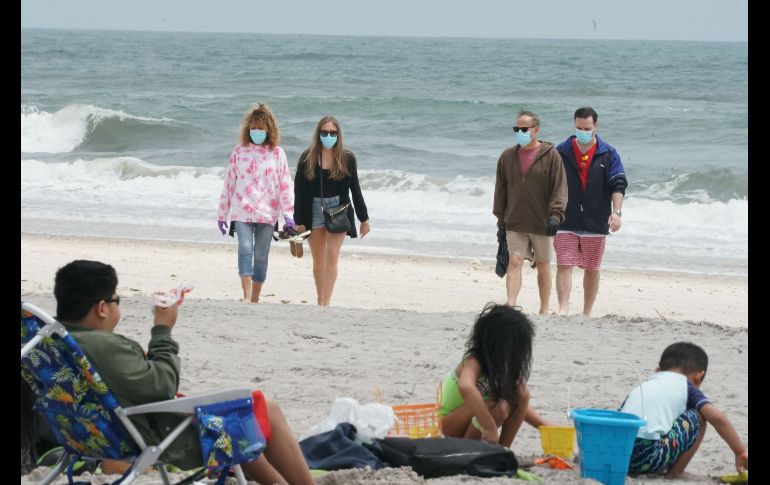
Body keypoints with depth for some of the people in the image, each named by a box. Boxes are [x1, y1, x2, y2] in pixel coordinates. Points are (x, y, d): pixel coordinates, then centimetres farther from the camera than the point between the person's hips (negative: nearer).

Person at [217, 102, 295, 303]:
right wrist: (222, 214, 12)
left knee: (261, 256, 4)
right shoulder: (239, 151, 7)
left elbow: (285, 184, 3)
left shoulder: (277, 153, 5)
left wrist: (288, 213, -5)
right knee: (245, 249, -18)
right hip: (242, 213, 0)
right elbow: (229, 182, 11)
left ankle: (255, 300, 13)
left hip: (266, 214, 1)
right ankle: (246, 297, -23)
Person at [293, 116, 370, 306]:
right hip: (314, 210, 1)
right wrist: (299, 222, -2)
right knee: (318, 261, 8)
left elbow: (355, 190, 6)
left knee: (332, 255, -12)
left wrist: (364, 219, 8)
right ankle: (320, 301, 20)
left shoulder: (347, 158, 0)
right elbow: (300, 191, 0)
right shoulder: (307, 159, -1)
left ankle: (325, 303, -15)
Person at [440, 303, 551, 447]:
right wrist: (490, 428, -56)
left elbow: (519, 403, 5)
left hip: (473, 420, 7)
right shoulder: (474, 362, -30)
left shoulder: (501, 365, -6)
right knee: (496, 407, -34)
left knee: (521, 393, -12)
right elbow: (465, 387, -54)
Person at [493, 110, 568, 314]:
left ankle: (544, 309, 20)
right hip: (515, 223, 2)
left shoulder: (551, 156, -3)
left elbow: (560, 187, -7)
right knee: (514, 262, -11)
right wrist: (501, 219, 11)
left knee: (543, 265, 9)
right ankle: (511, 305, -20)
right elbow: (501, 189, 13)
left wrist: (555, 215, -18)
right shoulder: (507, 156, 7)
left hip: (541, 223, -2)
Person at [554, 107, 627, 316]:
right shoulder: (562, 151, 3)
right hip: (566, 222, 0)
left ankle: (587, 313, 18)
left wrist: (616, 212, -18)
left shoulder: (608, 154, 2)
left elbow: (618, 185, -4)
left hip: (596, 222, 1)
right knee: (564, 265, -12)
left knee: (592, 269, 8)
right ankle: (563, 309, -16)